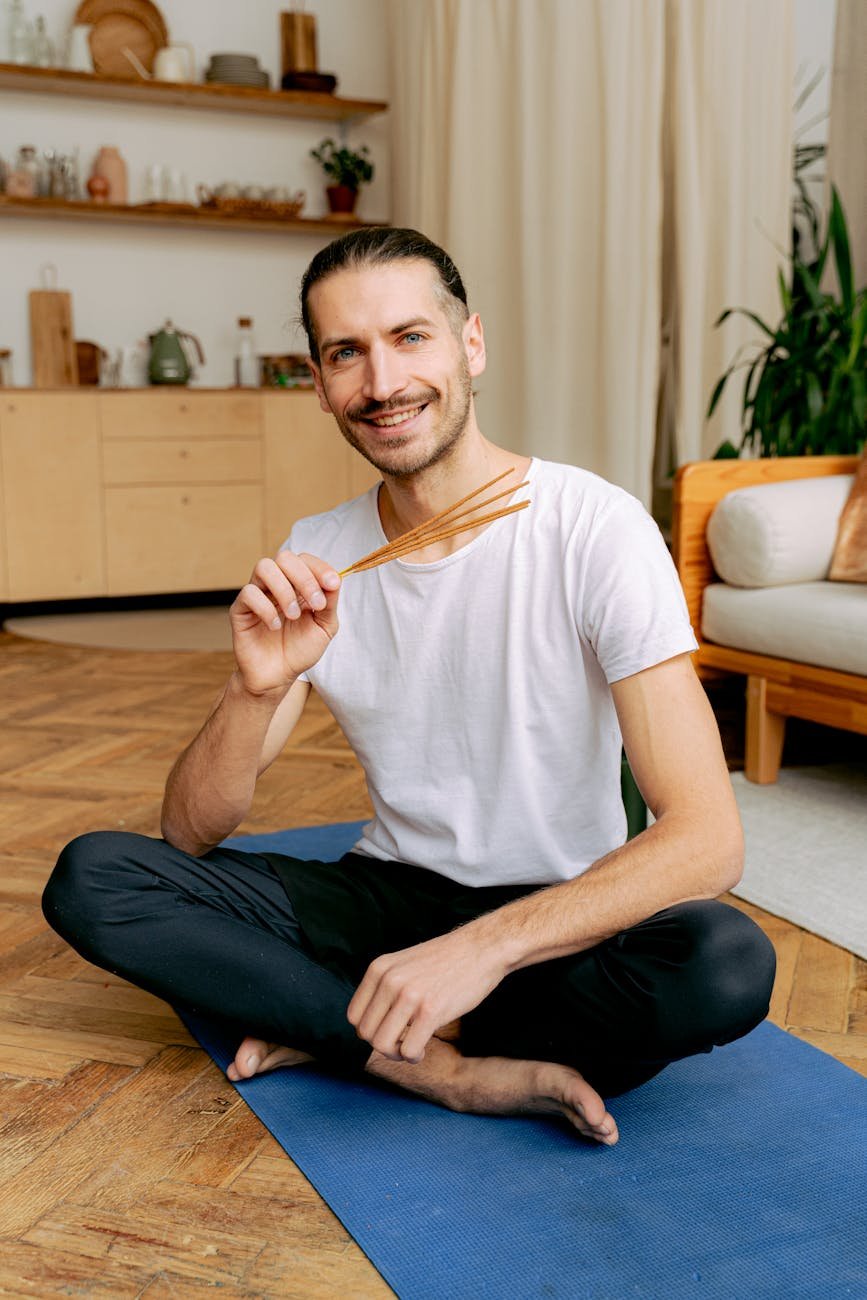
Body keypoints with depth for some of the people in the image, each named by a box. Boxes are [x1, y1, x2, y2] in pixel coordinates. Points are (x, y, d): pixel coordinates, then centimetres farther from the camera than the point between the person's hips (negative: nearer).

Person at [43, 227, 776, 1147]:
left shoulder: (594, 529, -15)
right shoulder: (311, 562, -2)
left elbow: (705, 838, -22)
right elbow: (190, 835, -3)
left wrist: (482, 947, -33)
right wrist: (257, 690, -24)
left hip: (556, 915, -3)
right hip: (388, 898, 3)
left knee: (729, 963, -34)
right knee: (88, 878, -15)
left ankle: (330, 1028, -16)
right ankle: (454, 1067, -18)